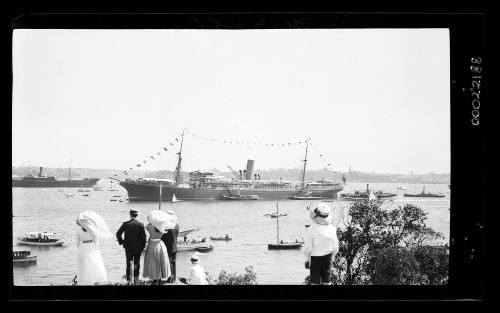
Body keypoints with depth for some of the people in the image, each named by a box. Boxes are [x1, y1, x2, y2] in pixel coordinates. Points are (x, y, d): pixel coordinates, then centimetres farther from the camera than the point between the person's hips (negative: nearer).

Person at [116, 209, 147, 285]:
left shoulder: (126, 224, -6)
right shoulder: (140, 224, -7)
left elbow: (118, 234, -6)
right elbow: (144, 236, -6)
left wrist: (121, 242, 6)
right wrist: (143, 246, 3)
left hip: (128, 247, 0)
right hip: (138, 247, 0)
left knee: (128, 263, 8)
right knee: (137, 263, 10)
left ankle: (128, 280, 5)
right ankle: (136, 278, 8)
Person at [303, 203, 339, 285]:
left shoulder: (311, 230, -19)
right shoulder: (331, 229, -7)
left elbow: (308, 248, -15)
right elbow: (335, 247, 1)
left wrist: (307, 260, 0)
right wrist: (332, 259, 15)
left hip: (315, 258, -3)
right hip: (327, 257, 3)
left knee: (315, 282, 7)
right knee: (326, 281, 13)